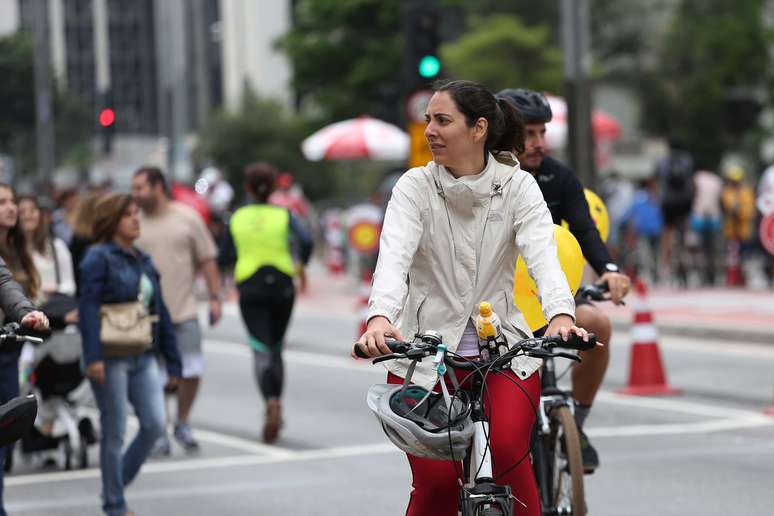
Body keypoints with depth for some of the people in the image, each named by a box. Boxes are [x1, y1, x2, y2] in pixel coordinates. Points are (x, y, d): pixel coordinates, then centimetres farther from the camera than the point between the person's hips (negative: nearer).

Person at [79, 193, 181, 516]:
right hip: (110, 359, -6)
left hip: (142, 358, 6)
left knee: (155, 425, -1)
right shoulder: (98, 258, -7)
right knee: (114, 432, 1)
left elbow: (160, 312, 16)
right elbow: (88, 308, -15)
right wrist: (93, 357, -24)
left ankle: (118, 482, 19)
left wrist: (172, 359, 15)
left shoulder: (144, 261, 14)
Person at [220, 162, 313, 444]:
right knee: (276, 348, 19)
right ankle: (276, 402, 15)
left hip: (250, 289, -1)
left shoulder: (237, 218, 3)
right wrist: (301, 265, 1)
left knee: (261, 351, -7)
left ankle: (272, 402, -31)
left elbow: (228, 255, 9)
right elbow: (306, 241, -16)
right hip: (282, 286, 1)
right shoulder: (284, 216, 0)